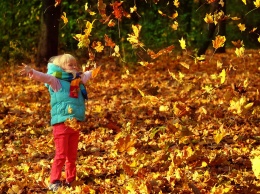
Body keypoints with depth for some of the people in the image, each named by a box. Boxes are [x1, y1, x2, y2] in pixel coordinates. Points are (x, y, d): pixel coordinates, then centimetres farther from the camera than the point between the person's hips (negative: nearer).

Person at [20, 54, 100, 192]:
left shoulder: (78, 80, 15)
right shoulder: (56, 82, -6)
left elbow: (86, 75, 38)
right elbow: (45, 77, -25)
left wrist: (94, 71, 55)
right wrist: (32, 72, -42)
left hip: (74, 124, 7)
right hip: (61, 124, -7)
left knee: (72, 155, 13)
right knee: (61, 155, -7)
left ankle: (70, 180, 24)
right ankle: (54, 182, -2)